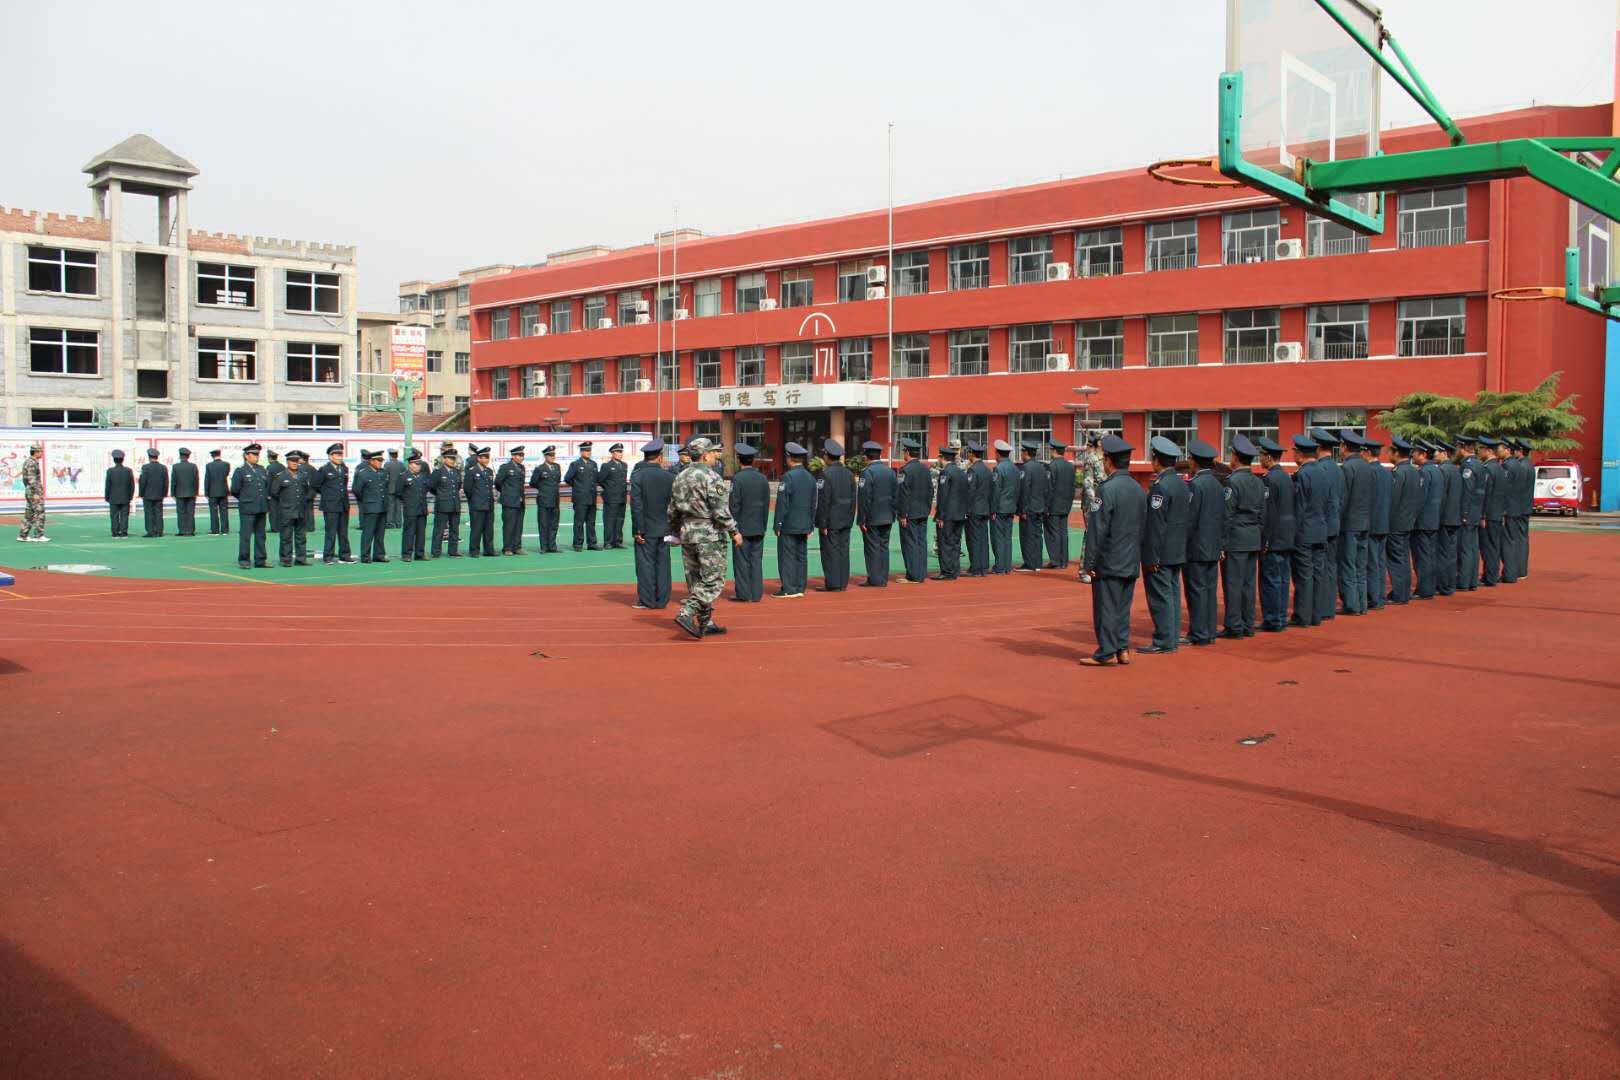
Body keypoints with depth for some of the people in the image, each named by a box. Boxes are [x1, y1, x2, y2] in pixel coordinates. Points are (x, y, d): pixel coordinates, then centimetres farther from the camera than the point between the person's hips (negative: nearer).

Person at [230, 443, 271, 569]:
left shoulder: (263, 470, 13)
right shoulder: (240, 470, -3)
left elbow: (268, 487, 21)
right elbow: (234, 490, -2)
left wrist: (266, 497, 10)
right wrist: (244, 498, 6)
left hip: (261, 508, 5)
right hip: (247, 508, -5)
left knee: (260, 535, 8)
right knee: (245, 535, -3)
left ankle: (260, 560, 13)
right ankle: (243, 560, 3)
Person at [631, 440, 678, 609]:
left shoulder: (637, 475, -10)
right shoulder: (670, 477, -1)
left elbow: (636, 505, -13)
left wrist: (638, 530, -9)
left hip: (646, 529, -3)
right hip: (664, 528, 3)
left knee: (645, 563, 2)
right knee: (662, 563, 9)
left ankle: (646, 600, 4)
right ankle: (662, 600, 13)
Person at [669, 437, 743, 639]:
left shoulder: (680, 477, 11)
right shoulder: (711, 478, -12)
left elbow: (672, 511, 16)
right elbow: (720, 511, -17)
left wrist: (676, 532, 27)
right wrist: (734, 532, -10)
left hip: (687, 534, 8)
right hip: (709, 535, -8)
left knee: (697, 581, 12)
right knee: (712, 580, -4)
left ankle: (705, 624, 16)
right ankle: (686, 614, -17)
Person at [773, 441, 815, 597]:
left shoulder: (788, 477, -15)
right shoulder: (810, 478, 8)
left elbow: (782, 504, -15)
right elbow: (813, 505, 12)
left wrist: (777, 525, -10)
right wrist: (810, 526, 17)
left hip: (789, 526, -7)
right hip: (804, 526, 7)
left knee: (787, 557, -2)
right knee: (801, 557, 10)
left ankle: (788, 589, -1)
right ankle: (800, 588, 14)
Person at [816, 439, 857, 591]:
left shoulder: (826, 474, -14)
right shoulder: (849, 473, 7)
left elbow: (823, 501, -16)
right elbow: (853, 500, 9)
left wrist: (822, 524, -12)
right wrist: (850, 520, 15)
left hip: (831, 521, -7)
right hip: (845, 520, 7)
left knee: (830, 551, -2)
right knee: (843, 550, 9)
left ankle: (833, 584, 0)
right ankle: (842, 583, 13)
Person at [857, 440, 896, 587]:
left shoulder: (867, 472, -13)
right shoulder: (890, 471, 8)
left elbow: (864, 497, -17)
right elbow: (896, 494, 10)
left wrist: (862, 519, -13)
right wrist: (892, 514, 15)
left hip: (872, 518, -7)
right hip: (887, 518, 7)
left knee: (872, 548, -1)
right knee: (883, 546, 11)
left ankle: (874, 580, 0)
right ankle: (883, 579, 14)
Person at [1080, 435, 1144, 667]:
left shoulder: (1107, 489, -16)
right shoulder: (1139, 489, 8)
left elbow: (1098, 530, -17)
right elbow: (1142, 528, 11)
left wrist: (1088, 563, -12)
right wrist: (1136, 556, 18)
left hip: (1109, 563, -7)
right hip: (1131, 562, 7)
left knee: (1106, 608, 0)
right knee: (1123, 608, 14)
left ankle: (1107, 653, 4)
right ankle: (1122, 649, 18)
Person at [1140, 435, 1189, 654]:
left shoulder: (1160, 487, -18)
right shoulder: (1183, 484, 10)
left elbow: (1155, 525, -20)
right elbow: (1186, 520, 14)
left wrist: (1152, 557, -18)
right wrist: (1180, 547, 20)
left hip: (1161, 554, -9)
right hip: (1178, 552, 9)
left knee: (1160, 597, -4)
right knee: (1173, 594, 14)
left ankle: (1164, 641, 0)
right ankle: (1173, 638, 20)